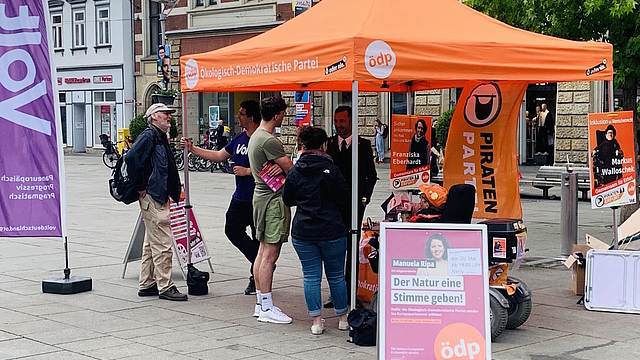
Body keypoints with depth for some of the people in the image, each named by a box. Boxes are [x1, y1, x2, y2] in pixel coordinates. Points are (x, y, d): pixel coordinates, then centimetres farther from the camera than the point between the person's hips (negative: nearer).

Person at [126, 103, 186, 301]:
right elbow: (131, 157, -23)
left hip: (159, 198, 11)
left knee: (151, 243, 14)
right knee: (163, 243, -8)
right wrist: (140, 187, -18)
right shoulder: (149, 135, -11)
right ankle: (165, 286, -4)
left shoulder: (160, 138, 20)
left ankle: (146, 285, 21)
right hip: (152, 198, -11)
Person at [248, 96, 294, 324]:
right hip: (273, 199, -11)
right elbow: (292, 170, -16)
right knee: (270, 253, -8)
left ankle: (260, 303, 19)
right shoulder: (269, 141, -18)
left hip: (262, 195, 11)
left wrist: (279, 167, -10)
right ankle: (267, 308, -6)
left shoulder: (255, 136, 14)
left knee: (263, 251, 13)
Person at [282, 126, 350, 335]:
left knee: (311, 276, 7)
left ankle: (317, 321, 7)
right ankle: (343, 318, 22)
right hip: (332, 231, -1)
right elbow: (344, 198, -4)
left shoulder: (294, 171, -3)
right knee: (336, 275, 11)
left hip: (302, 231, 2)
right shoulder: (331, 169, -9)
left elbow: (287, 200, 5)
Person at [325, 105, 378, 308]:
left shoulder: (363, 145, 4)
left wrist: (364, 198, -3)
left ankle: (350, 292, 8)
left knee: (352, 247, 1)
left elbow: (371, 175, 6)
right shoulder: (328, 144, 9)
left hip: (354, 202, -2)